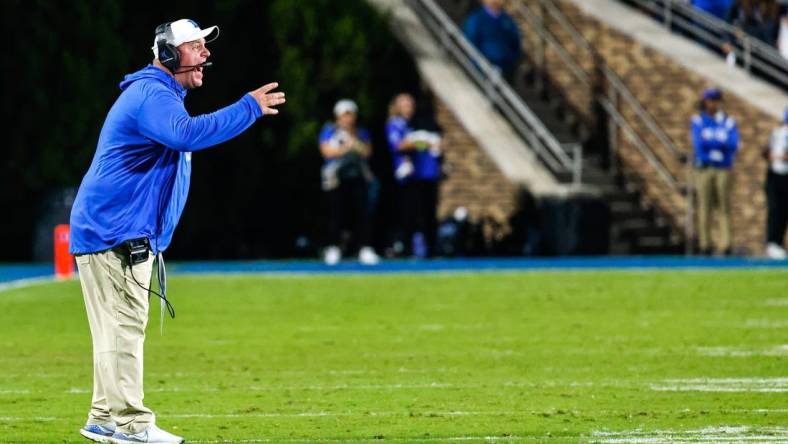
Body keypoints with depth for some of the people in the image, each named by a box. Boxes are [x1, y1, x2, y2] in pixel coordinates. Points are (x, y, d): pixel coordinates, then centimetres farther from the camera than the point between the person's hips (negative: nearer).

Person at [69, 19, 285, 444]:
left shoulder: (156, 94, 20)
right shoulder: (151, 94, -17)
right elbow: (186, 134, -35)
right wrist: (250, 107, -33)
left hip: (130, 233, 11)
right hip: (114, 233, -11)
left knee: (121, 328, 15)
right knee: (125, 325, -10)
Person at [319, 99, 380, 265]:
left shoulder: (361, 133, 14)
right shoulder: (329, 131, 6)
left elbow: (367, 151, 2)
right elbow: (327, 151, -5)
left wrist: (352, 138, -8)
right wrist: (346, 147, -10)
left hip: (358, 177, 2)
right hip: (336, 177, -2)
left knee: (362, 213, -6)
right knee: (335, 213, -2)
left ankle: (365, 250, -7)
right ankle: (333, 250, 5)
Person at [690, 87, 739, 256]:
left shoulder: (728, 122, 9)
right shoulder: (698, 121, 7)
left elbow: (734, 145, -5)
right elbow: (698, 143, -9)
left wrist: (709, 141, -11)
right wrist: (721, 142, -8)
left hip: (723, 168, 1)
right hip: (704, 168, -1)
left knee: (725, 206, -5)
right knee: (705, 206, -2)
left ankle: (725, 245, -7)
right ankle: (705, 245, 1)